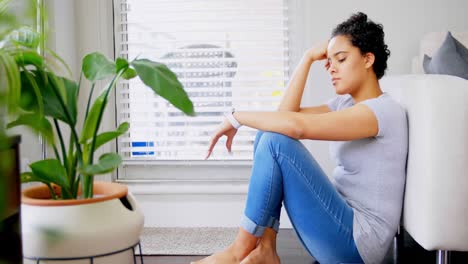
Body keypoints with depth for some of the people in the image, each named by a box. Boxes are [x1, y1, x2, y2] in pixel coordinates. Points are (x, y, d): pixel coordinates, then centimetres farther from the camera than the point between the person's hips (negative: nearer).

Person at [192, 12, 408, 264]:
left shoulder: (384, 110, -16)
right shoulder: (345, 102, 13)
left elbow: (296, 125, -28)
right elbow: (286, 113, 4)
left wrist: (236, 117, -16)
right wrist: (308, 58, 4)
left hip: (357, 243, -9)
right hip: (340, 222, 9)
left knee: (276, 141, -21)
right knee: (269, 132, 1)